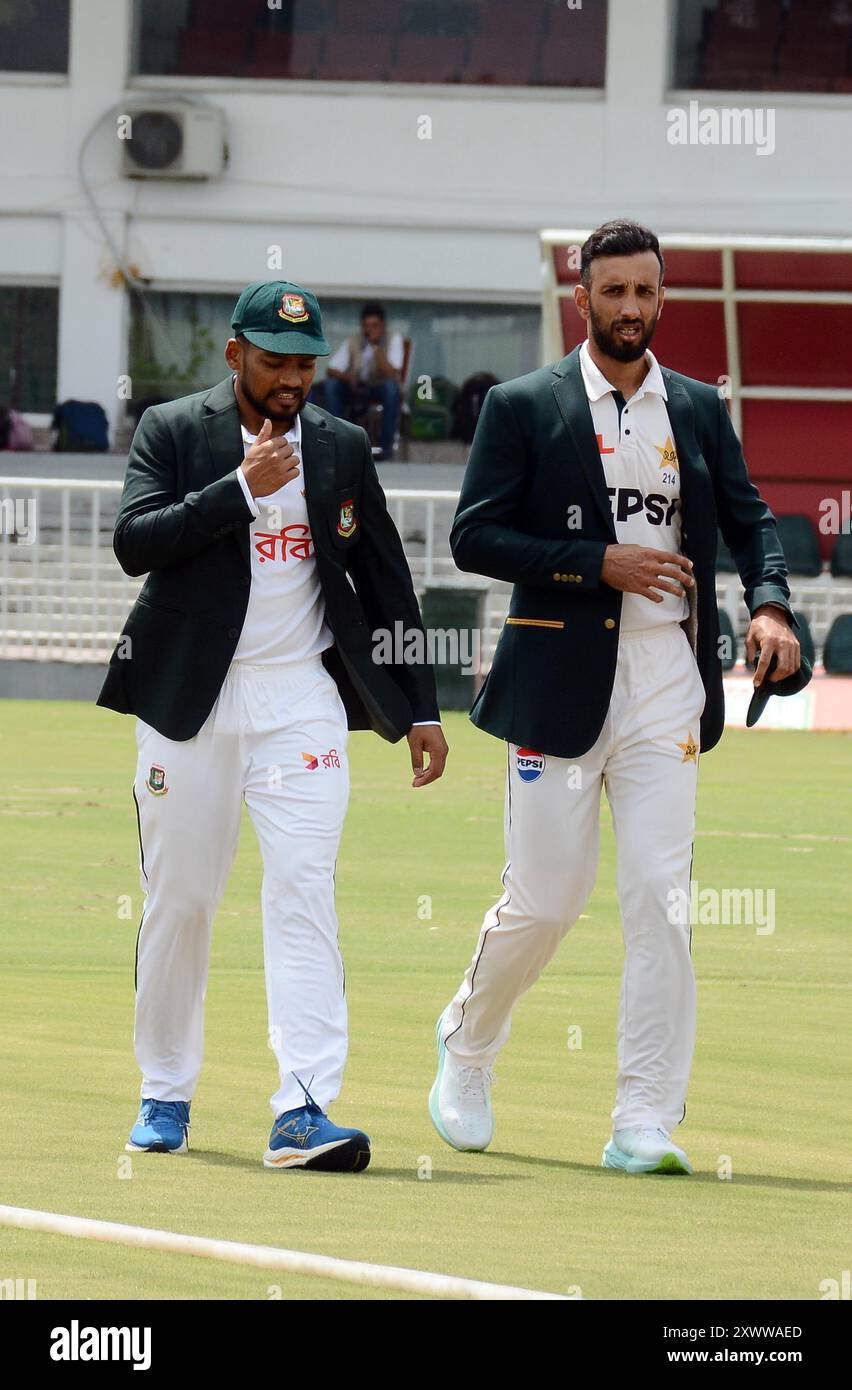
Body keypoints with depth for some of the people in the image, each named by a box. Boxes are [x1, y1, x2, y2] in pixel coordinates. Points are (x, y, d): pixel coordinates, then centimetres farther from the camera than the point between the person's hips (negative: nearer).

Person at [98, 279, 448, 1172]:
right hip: (188, 697, -1)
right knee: (178, 898, 6)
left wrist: (420, 708, 8)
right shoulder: (172, 432, 0)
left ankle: (303, 1109, -20)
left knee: (302, 891, -12)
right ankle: (165, 1096, 22)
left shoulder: (342, 448, 9)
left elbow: (384, 583, 12)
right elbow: (134, 543, -14)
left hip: (302, 699, 1)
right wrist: (243, 488, -19)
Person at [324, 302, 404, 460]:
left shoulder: (393, 339, -9)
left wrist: (376, 347, -28)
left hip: (382, 390, -2)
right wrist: (348, 377, -31)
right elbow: (331, 371, -10)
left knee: (391, 384, -37)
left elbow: (391, 374, -23)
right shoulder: (353, 342, -3)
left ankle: (387, 445, -29)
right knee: (332, 383, -24)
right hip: (357, 392, 2)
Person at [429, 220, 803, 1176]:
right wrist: (602, 562, -15)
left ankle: (645, 1124, -6)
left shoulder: (699, 411, 12)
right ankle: (467, 1045, 29)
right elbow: (475, 537, -6)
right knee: (544, 900, 0)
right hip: (560, 684, -2)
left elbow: (748, 519, 15)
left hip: (667, 684, 2)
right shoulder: (523, 408, 0)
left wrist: (768, 604, -6)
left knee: (660, 900, -6)